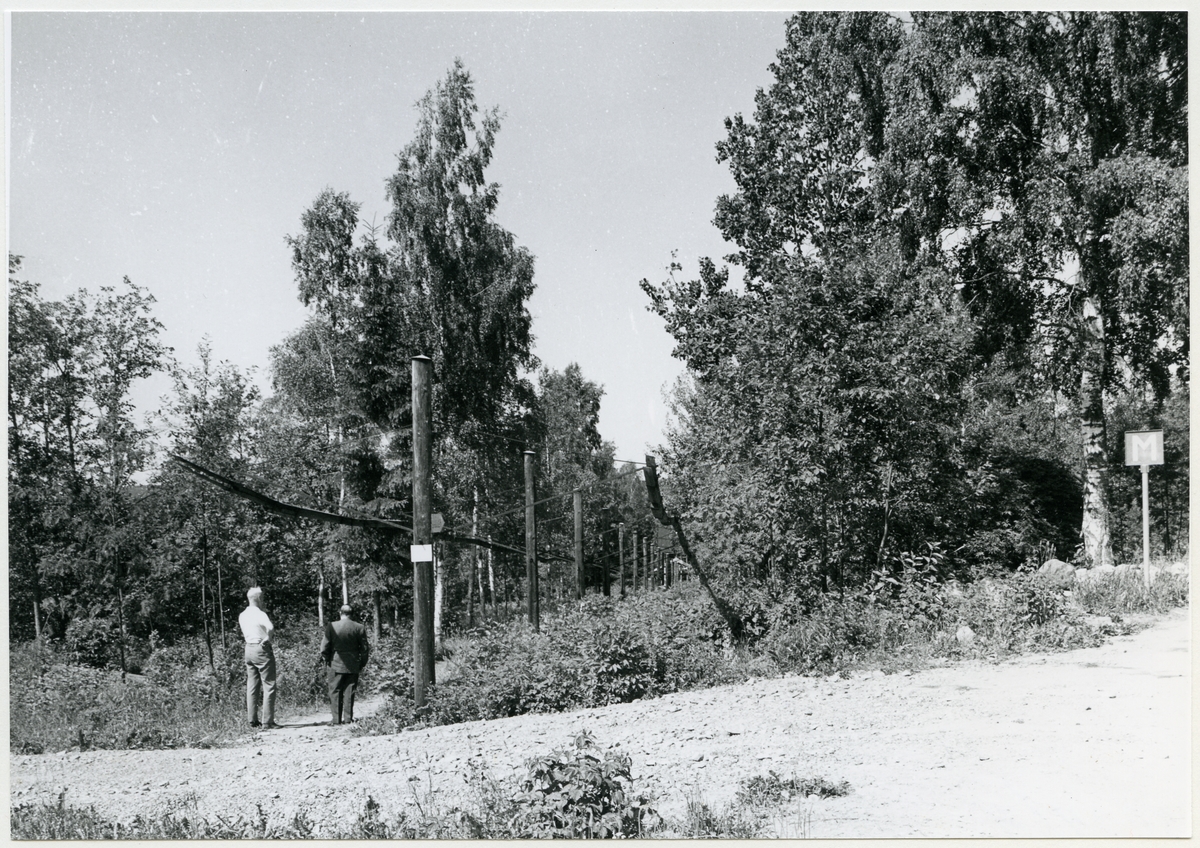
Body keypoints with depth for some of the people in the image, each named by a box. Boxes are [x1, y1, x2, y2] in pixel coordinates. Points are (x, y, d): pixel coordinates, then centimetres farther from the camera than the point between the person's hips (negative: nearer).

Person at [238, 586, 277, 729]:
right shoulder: (259, 614, -15)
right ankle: (268, 720, -5)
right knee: (268, 685, -3)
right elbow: (271, 627, -30)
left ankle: (252, 720, 11)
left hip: (249, 649, 8)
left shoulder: (242, 616, 9)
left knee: (252, 686, 10)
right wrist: (267, 638, -12)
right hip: (262, 649, -8)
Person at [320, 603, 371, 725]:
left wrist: (327, 660, 11)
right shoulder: (359, 628, -3)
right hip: (353, 666, 2)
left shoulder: (331, 627, -7)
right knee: (349, 692, 8)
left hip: (336, 665, -2)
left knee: (335, 692, 6)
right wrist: (362, 663, 13)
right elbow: (365, 648, 1)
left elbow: (325, 647, -4)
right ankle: (348, 718, 7)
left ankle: (336, 719, 3)